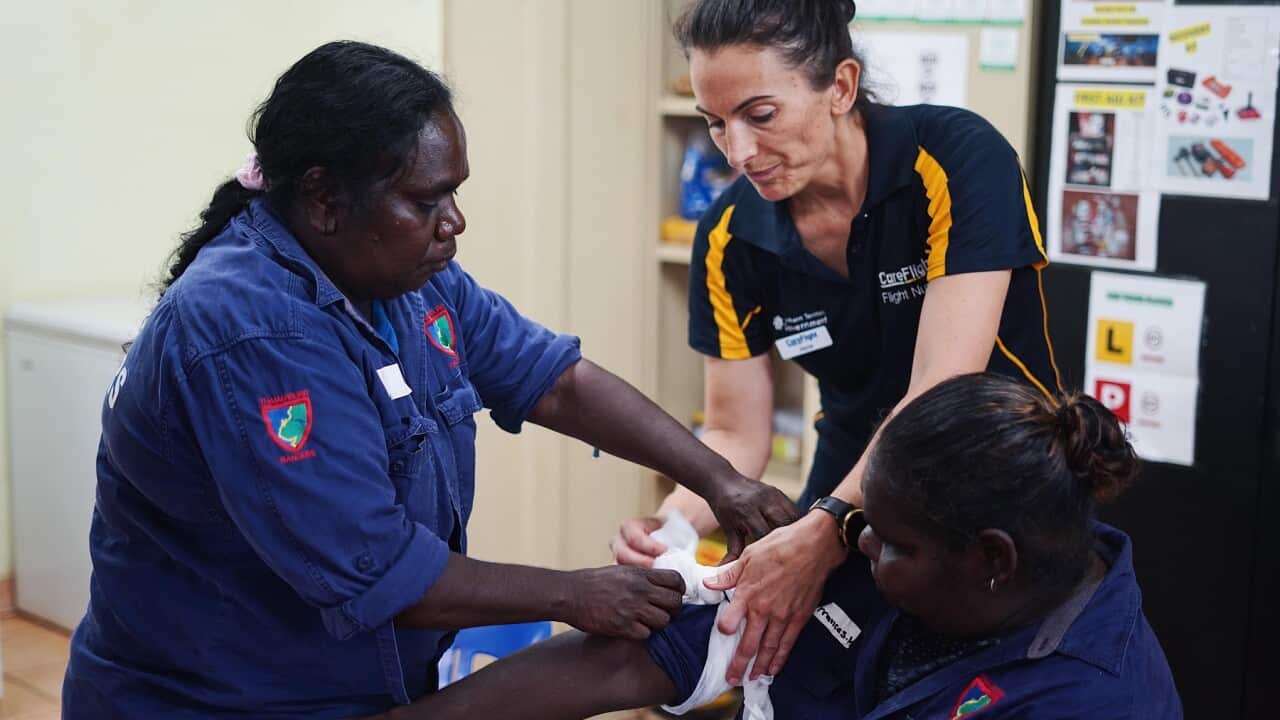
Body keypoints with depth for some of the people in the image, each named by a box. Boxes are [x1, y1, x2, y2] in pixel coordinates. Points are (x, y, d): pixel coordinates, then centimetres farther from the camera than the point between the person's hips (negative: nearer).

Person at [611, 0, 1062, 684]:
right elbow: (736, 432, -5)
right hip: (852, 496, 4)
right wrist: (671, 524, -25)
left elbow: (941, 396, -30)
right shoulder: (731, 239, -11)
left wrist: (820, 533, -41)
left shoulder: (959, 160, -24)